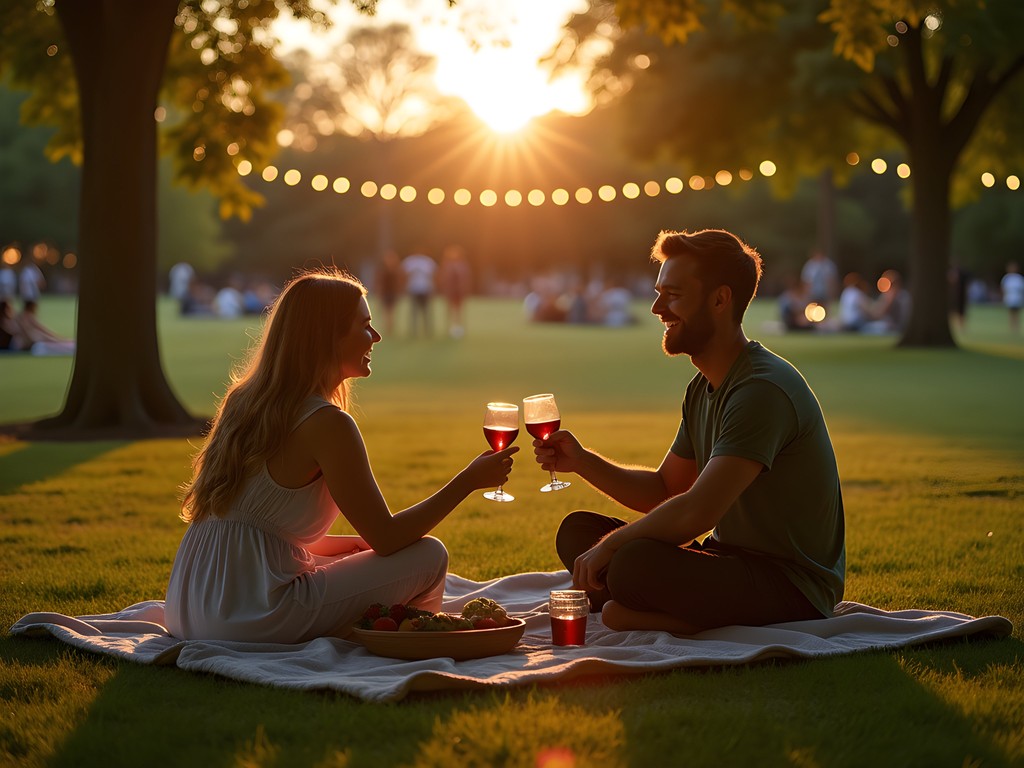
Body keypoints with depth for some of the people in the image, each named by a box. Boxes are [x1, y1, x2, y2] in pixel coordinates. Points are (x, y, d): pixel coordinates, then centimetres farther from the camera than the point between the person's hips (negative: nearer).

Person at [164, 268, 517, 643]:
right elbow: (387, 537, -7)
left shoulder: (244, 398, 13)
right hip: (253, 617, -9)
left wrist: (349, 544, 16)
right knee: (428, 556, -2)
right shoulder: (327, 423, -12)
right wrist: (469, 480, 2)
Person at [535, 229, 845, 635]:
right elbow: (664, 490, 20)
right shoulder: (704, 388, 12)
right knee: (577, 530, 4)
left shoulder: (764, 389, -21)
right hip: (732, 557, 10)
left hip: (792, 585, -10)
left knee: (634, 563, -34)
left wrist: (609, 544, -15)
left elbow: (696, 513, -29)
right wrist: (583, 462, 5)